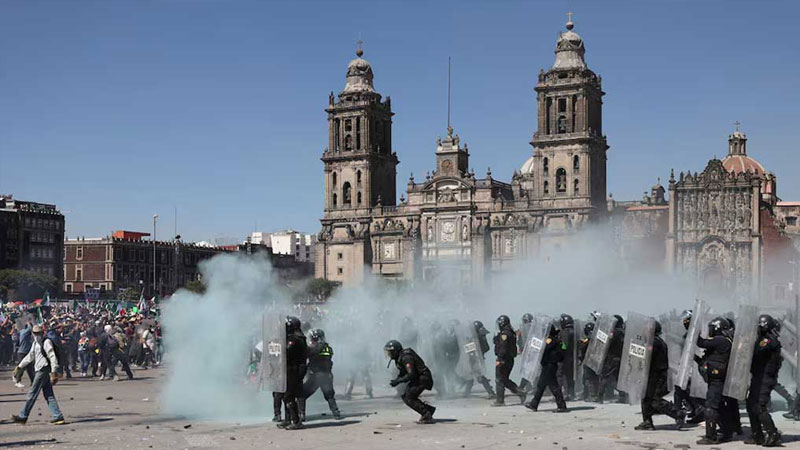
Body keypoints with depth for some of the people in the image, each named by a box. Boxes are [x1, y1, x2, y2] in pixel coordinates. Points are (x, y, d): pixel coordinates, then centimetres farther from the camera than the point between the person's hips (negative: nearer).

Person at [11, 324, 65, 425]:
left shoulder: (46, 342, -10)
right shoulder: (35, 343, 18)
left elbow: (52, 357, -15)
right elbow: (30, 356, 29)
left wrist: (54, 372, -21)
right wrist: (19, 367, 29)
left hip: (43, 370, -9)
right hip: (40, 370, 9)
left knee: (32, 393, -2)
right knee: (49, 395, 5)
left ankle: (23, 417, 5)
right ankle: (58, 417, 3)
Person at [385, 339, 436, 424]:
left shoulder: (406, 357, -24)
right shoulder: (399, 357, 8)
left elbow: (411, 375, -28)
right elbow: (403, 372, 19)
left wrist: (398, 381, -22)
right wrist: (396, 380, 2)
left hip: (423, 379, -10)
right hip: (416, 379, 10)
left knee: (409, 398, -12)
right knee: (405, 397, 9)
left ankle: (427, 417, -8)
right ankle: (429, 409, 16)